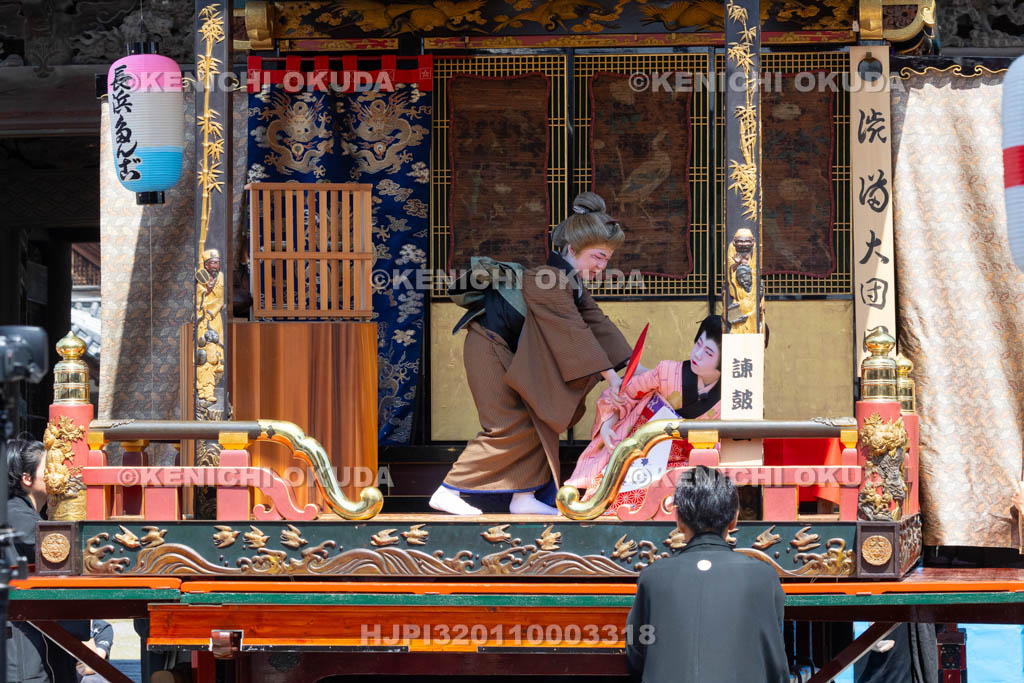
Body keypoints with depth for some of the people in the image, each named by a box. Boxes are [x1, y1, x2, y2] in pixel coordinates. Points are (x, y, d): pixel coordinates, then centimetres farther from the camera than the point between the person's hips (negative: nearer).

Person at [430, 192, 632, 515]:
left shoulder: (570, 282, 9)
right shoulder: (549, 279, -23)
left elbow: (597, 324, 7)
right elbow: (574, 331, -26)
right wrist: (609, 375, -26)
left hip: (510, 352, 10)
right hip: (489, 347, -10)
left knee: (538, 421, 8)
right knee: (509, 427, -12)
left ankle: (524, 498, 9)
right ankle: (447, 493, -9)